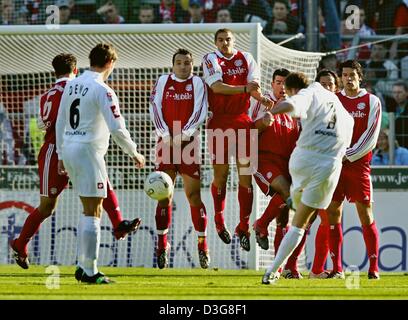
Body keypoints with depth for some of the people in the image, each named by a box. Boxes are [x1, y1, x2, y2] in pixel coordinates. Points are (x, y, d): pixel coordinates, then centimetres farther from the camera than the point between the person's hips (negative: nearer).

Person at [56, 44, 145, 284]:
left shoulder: (72, 85, 11)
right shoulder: (102, 90, -13)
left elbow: (60, 122, 17)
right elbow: (117, 129, -16)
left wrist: (61, 155, 24)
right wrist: (134, 154, -3)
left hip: (69, 149, 8)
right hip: (88, 151, -8)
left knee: (89, 209, 17)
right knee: (93, 212, -4)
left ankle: (83, 266, 17)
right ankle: (89, 271, -5)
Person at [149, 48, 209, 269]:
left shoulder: (197, 83, 4)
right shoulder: (163, 82, 7)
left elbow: (200, 113, -5)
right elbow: (155, 110, 1)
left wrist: (182, 135, -16)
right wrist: (166, 136, -10)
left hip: (189, 143, -1)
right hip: (166, 142, 1)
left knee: (194, 194, -3)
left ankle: (202, 246, 3)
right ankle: (162, 246, 4)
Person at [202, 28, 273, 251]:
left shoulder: (246, 59, 9)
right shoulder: (211, 60, -1)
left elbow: (253, 85, -1)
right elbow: (216, 86, -16)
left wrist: (261, 98, -23)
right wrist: (244, 88, -27)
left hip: (242, 120, 2)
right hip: (218, 122, -2)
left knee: (245, 175, -3)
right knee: (220, 173, 4)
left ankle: (243, 227, 2)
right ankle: (219, 220, 25)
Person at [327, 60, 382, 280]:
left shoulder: (372, 102, 2)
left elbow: (370, 137, -4)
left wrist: (347, 155, -10)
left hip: (358, 163, -3)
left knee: (365, 215, -6)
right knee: (333, 213, -2)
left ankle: (374, 267, -3)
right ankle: (337, 268, 2)